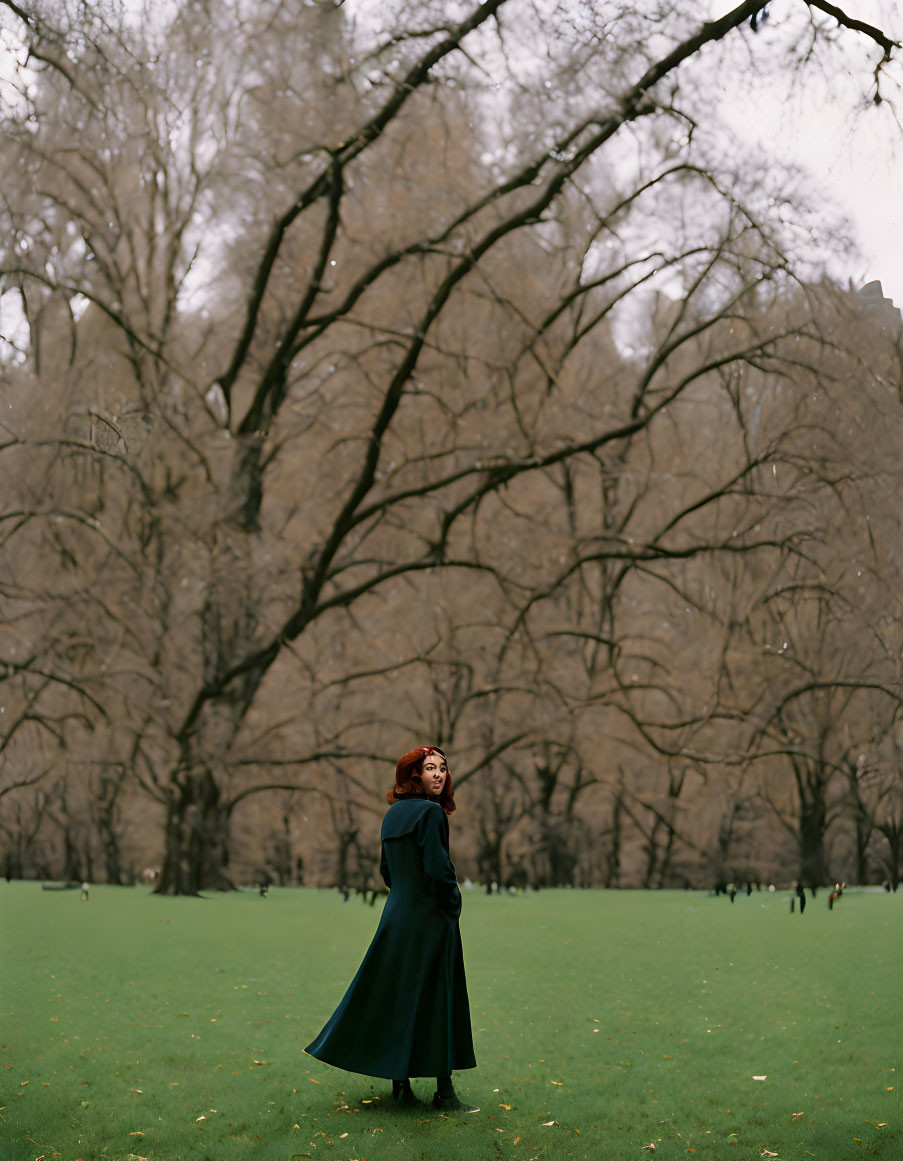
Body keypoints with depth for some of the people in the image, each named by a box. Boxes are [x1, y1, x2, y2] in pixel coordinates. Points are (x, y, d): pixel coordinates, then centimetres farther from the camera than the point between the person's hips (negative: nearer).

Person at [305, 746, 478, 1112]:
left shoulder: (394, 813, 10)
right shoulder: (430, 812, -15)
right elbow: (438, 868, -21)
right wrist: (452, 904, -7)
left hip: (397, 915, 8)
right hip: (429, 919, -8)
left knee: (393, 996, 12)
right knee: (435, 1000, -2)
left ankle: (400, 1084, 18)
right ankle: (444, 1092, 3)